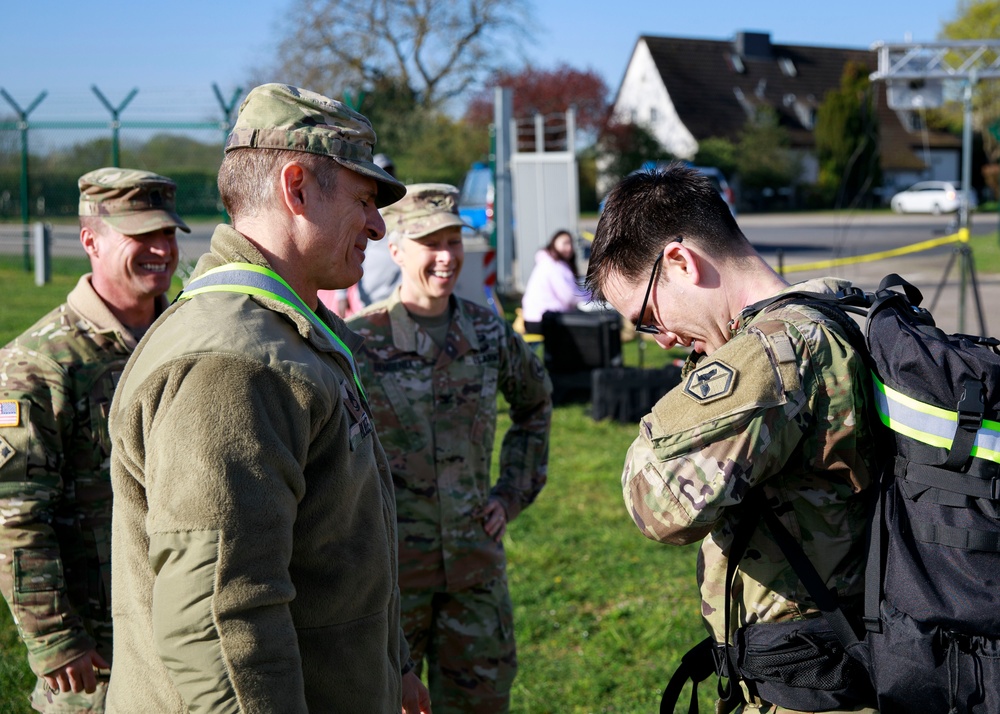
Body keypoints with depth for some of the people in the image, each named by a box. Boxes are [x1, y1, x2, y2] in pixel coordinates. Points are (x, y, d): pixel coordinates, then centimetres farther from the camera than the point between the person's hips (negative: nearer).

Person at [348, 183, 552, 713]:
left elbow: (535, 401, 21)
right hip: (390, 560, -4)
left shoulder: (489, 333, 3)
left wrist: (516, 491, 13)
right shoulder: (360, 341, -11)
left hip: (476, 555, 4)